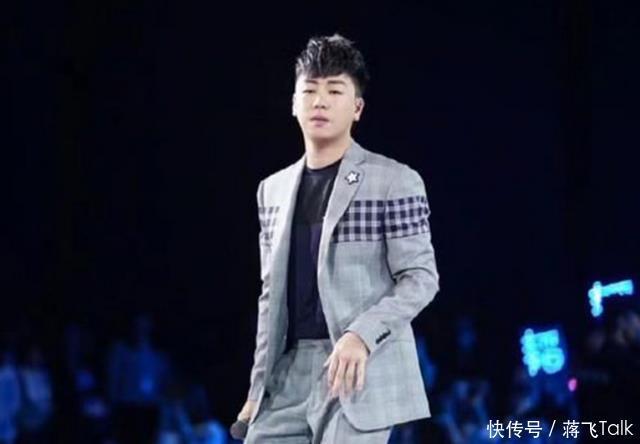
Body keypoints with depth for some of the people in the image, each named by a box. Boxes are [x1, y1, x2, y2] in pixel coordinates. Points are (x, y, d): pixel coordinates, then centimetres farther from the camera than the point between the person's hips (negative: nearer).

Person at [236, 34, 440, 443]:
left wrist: (362, 334, -21)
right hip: (289, 373, 6)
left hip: (362, 373, -6)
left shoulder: (395, 182, -2)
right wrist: (260, 385, 15)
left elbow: (421, 278, -6)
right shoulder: (274, 190, 17)